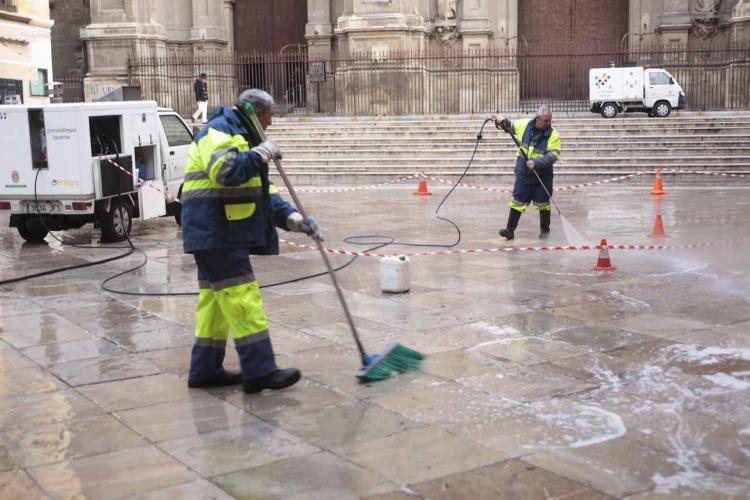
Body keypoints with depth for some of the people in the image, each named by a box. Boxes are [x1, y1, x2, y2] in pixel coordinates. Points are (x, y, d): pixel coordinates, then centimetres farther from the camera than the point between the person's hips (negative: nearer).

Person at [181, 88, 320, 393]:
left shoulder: (241, 137, 24)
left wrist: (291, 218, 7)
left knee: (215, 299, 12)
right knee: (242, 296, -11)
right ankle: (259, 371, -10)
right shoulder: (218, 131, -9)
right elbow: (224, 171, -29)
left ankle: (205, 369, 18)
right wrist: (260, 154, -16)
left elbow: (263, 193, 20)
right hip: (215, 233, -11)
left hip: (219, 234, 11)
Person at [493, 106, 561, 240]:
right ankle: (510, 230, 8)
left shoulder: (553, 135, -13)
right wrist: (502, 120, -8)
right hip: (523, 174, 2)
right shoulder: (524, 125, -3)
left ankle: (545, 229, 28)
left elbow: (553, 156, -21)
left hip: (542, 177, -2)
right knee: (517, 202, 4)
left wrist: (536, 162, -32)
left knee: (543, 204, 9)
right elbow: (509, 126, 14)